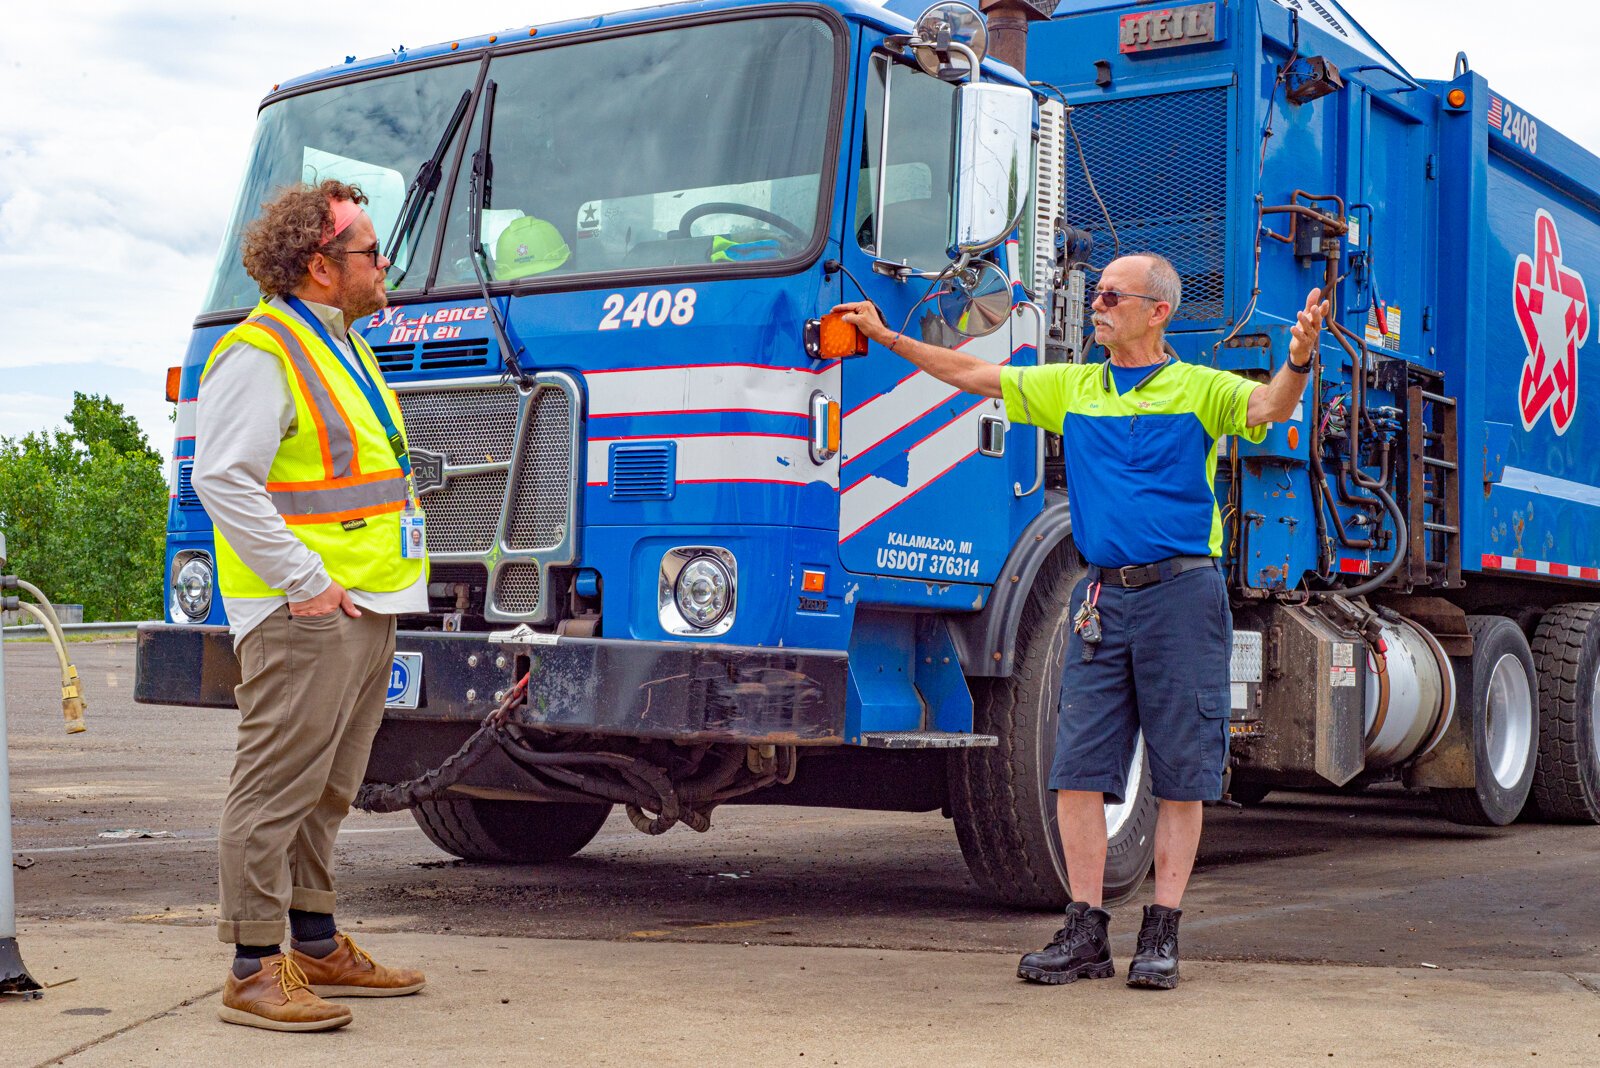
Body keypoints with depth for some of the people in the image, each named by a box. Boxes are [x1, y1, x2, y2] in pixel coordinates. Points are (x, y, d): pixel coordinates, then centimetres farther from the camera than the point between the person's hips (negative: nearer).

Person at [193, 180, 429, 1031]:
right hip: (303, 612, -10)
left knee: (326, 789, 15)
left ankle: (317, 946, 25)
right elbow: (222, 478, -20)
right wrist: (303, 579, -20)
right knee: (277, 786, -7)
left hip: (365, 607, 10)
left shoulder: (346, 347, 20)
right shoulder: (261, 354, -11)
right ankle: (255, 969, -2)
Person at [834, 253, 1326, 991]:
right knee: (1078, 768, 0)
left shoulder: (1199, 389, 4)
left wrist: (1299, 359, -35)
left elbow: (1270, 407, -14)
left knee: (1180, 775, 0)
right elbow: (975, 375, 19)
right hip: (1103, 596, 4)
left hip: (1181, 591, -4)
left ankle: (1161, 935, 7)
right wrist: (888, 337, 17)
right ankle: (1085, 933, 7)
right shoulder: (1070, 388, 16)